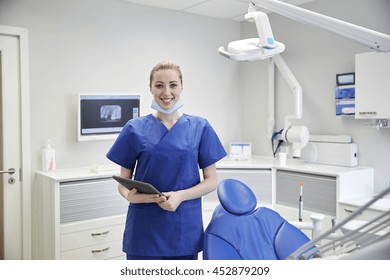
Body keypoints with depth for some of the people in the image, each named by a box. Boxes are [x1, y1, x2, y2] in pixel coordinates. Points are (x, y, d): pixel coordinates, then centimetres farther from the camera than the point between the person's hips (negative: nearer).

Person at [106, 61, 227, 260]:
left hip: (185, 229, 1)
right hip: (144, 231, 0)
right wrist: (129, 194, -18)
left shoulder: (200, 128, 1)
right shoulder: (135, 129, 0)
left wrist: (180, 195, -16)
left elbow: (211, 181, 1)